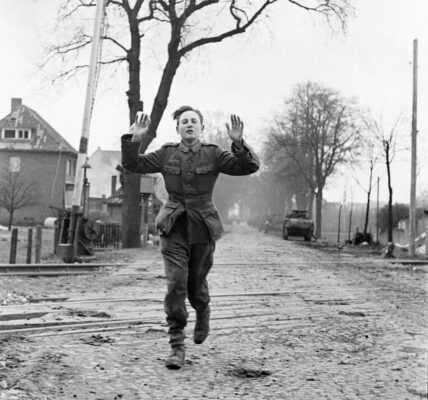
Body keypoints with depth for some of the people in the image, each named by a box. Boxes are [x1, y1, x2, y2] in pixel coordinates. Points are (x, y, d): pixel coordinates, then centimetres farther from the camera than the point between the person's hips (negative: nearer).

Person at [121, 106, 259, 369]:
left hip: (203, 228, 0)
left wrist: (239, 143, -28)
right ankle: (177, 346, -2)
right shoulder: (167, 154, 3)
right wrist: (134, 139, -13)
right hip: (174, 228, 0)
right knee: (176, 284, -10)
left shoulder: (213, 155, -2)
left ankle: (203, 313, 46)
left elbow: (249, 167, -11)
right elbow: (133, 165, 3)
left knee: (196, 284, 9)